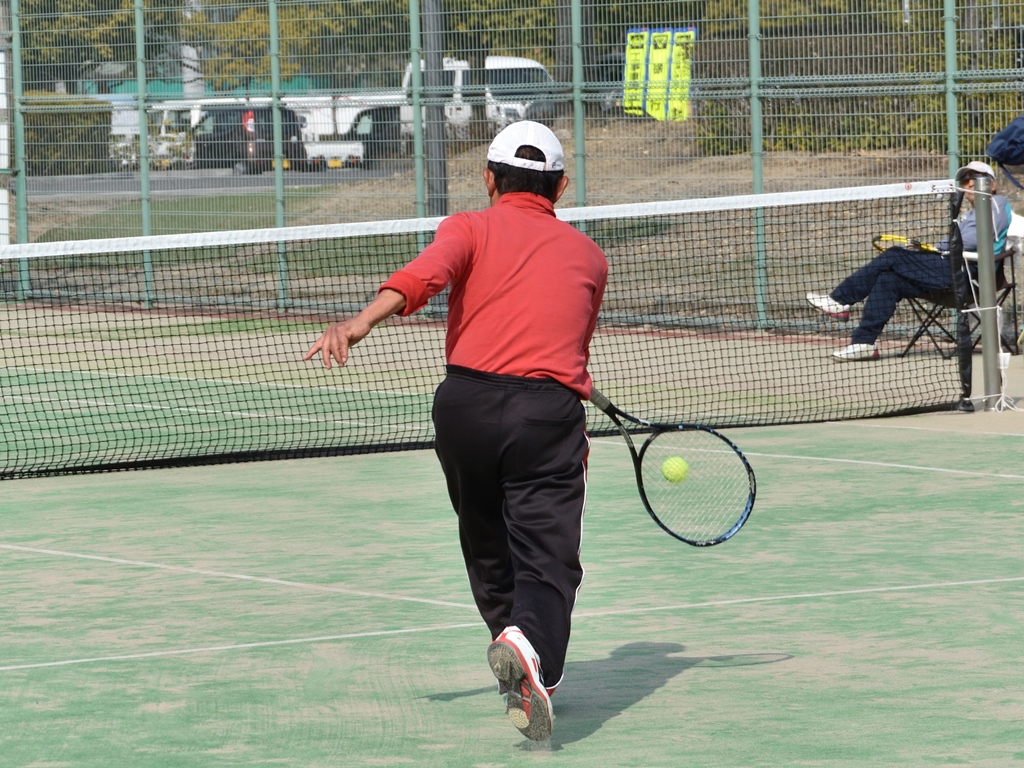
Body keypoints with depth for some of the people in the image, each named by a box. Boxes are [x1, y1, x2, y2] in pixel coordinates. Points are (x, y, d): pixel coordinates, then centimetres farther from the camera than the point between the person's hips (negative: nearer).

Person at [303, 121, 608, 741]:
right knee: (548, 562, -9)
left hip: (466, 401, 0)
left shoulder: (471, 229, 13)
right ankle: (533, 647, -38)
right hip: (551, 408, 0)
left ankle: (521, 654, 35)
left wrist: (362, 322, -25)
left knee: (488, 551, 21)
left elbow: (426, 273, -10)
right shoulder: (588, 255, 23)